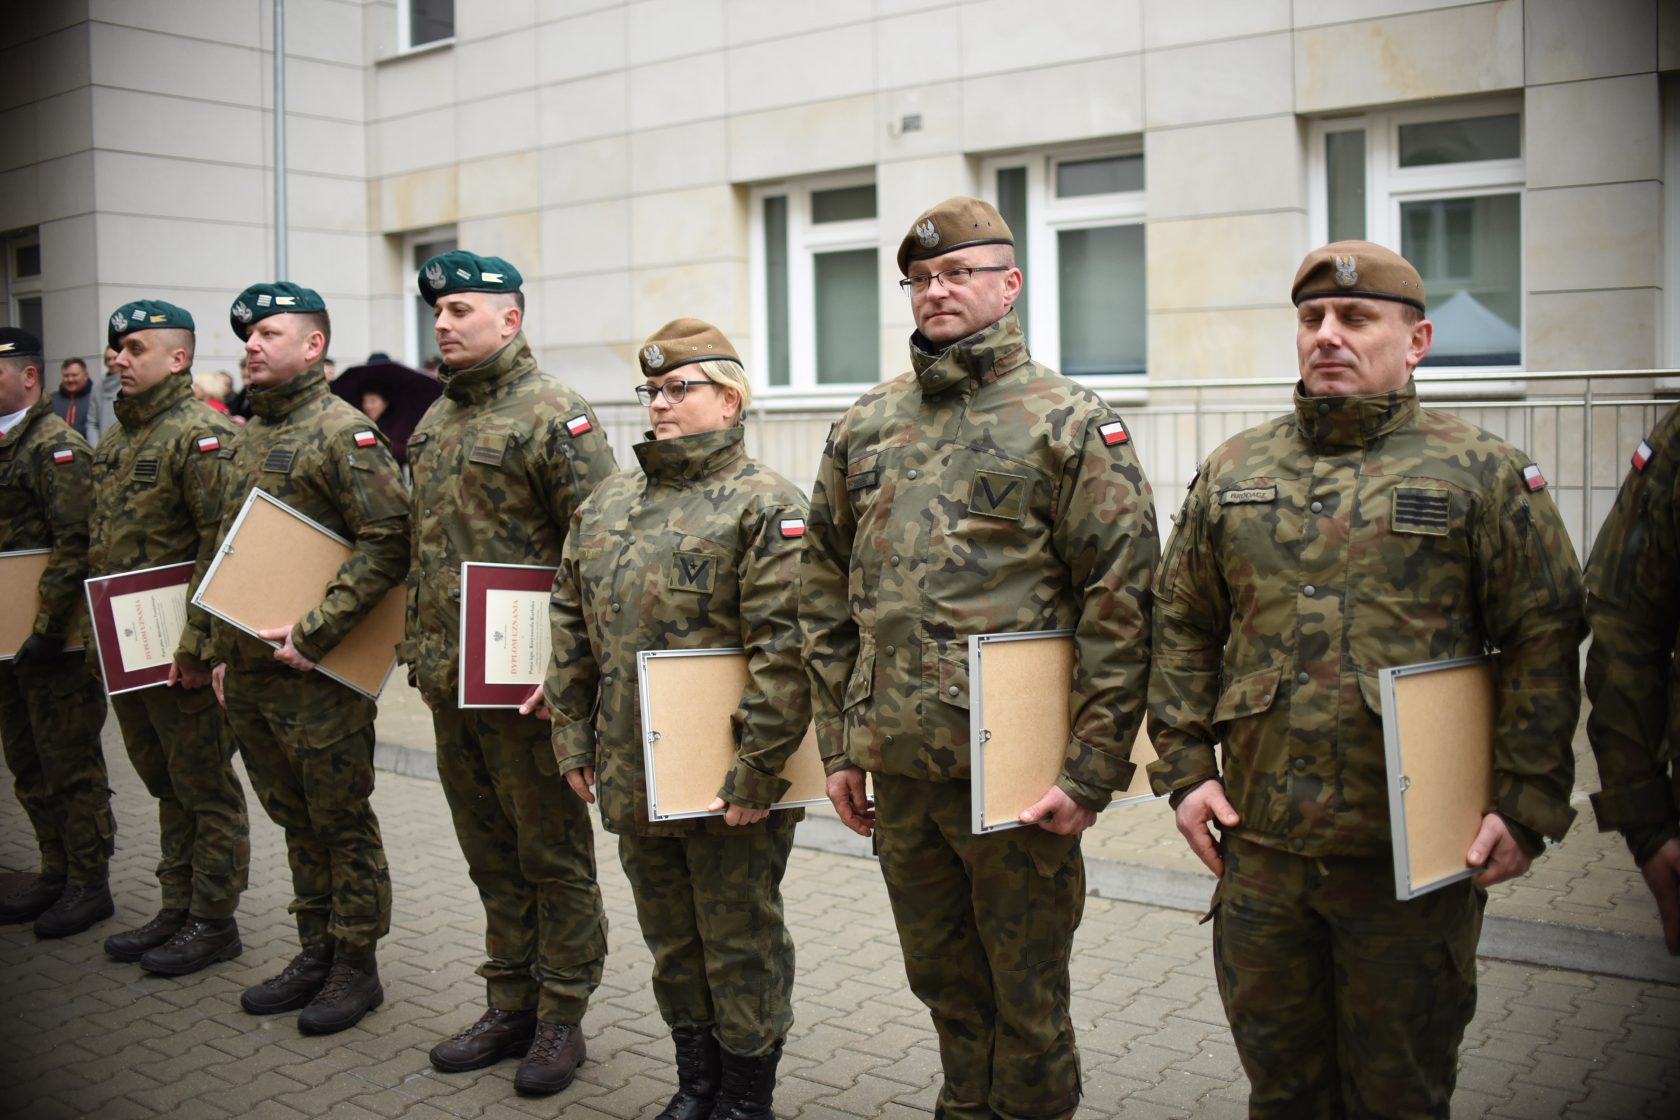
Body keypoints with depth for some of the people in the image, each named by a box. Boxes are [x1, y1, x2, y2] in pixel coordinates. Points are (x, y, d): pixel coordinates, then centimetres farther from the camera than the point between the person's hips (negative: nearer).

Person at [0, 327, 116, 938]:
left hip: (55, 641, -9)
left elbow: (75, 547, -21)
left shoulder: (57, 447, -13)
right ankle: (55, 872, 29)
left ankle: (89, 886, 11)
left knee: (70, 765, 0)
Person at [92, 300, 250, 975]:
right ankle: (177, 910, 29)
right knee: (166, 784, 18)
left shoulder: (202, 435, -14)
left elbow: (224, 547, -21)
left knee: (206, 788, 2)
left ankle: (213, 922, 13)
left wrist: (197, 646, -23)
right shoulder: (116, 441, 15)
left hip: (182, 653, -9)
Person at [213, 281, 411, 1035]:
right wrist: (225, 651, 18)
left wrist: (313, 634, -22)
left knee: (341, 822, 3)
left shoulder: (342, 432, -12)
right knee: (295, 819, 17)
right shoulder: (251, 433, 15)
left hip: (317, 673, -8)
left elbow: (389, 542, -21)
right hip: (249, 674, 8)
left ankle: (356, 967, 16)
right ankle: (315, 953, 30)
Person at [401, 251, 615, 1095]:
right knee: (490, 856, 17)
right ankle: (510, 1006, 29)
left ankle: (561, 1019, 17)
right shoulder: (436, 421, 15)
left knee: (552, 856, 5)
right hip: (448, 679, 8)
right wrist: (418, 647, 17)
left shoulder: (552, 416, -11)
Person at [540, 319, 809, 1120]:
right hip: (633, 779, 7)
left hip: (726, 783, -6)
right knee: (670, 941, 19)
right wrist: (574, 740, 10)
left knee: (740, 945, 8)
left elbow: (784, 652, -19)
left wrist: (757, 771, -21)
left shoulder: (766, 506, -12)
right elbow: (572, 631, 14)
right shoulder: (605, 505, 10)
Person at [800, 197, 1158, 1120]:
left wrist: (1094, 769, -13)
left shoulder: (1070, 422, -6)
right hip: (896, 767, 5)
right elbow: (825, 595, 13)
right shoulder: (864, 427, 9)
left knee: (1026, 990, 10)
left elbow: (1122, 603, -10)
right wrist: (838, 745, 10)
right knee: (941, 975, 20)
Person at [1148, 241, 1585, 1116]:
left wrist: (1528, 804, -9)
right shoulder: (1232, 473, 9)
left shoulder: (1484, 476, -1)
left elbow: (1543, 642, -4)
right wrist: (1185, 765, 3)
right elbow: (1182, 627, 11)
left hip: (1413, 852, -3)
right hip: (1260, 843, 3)